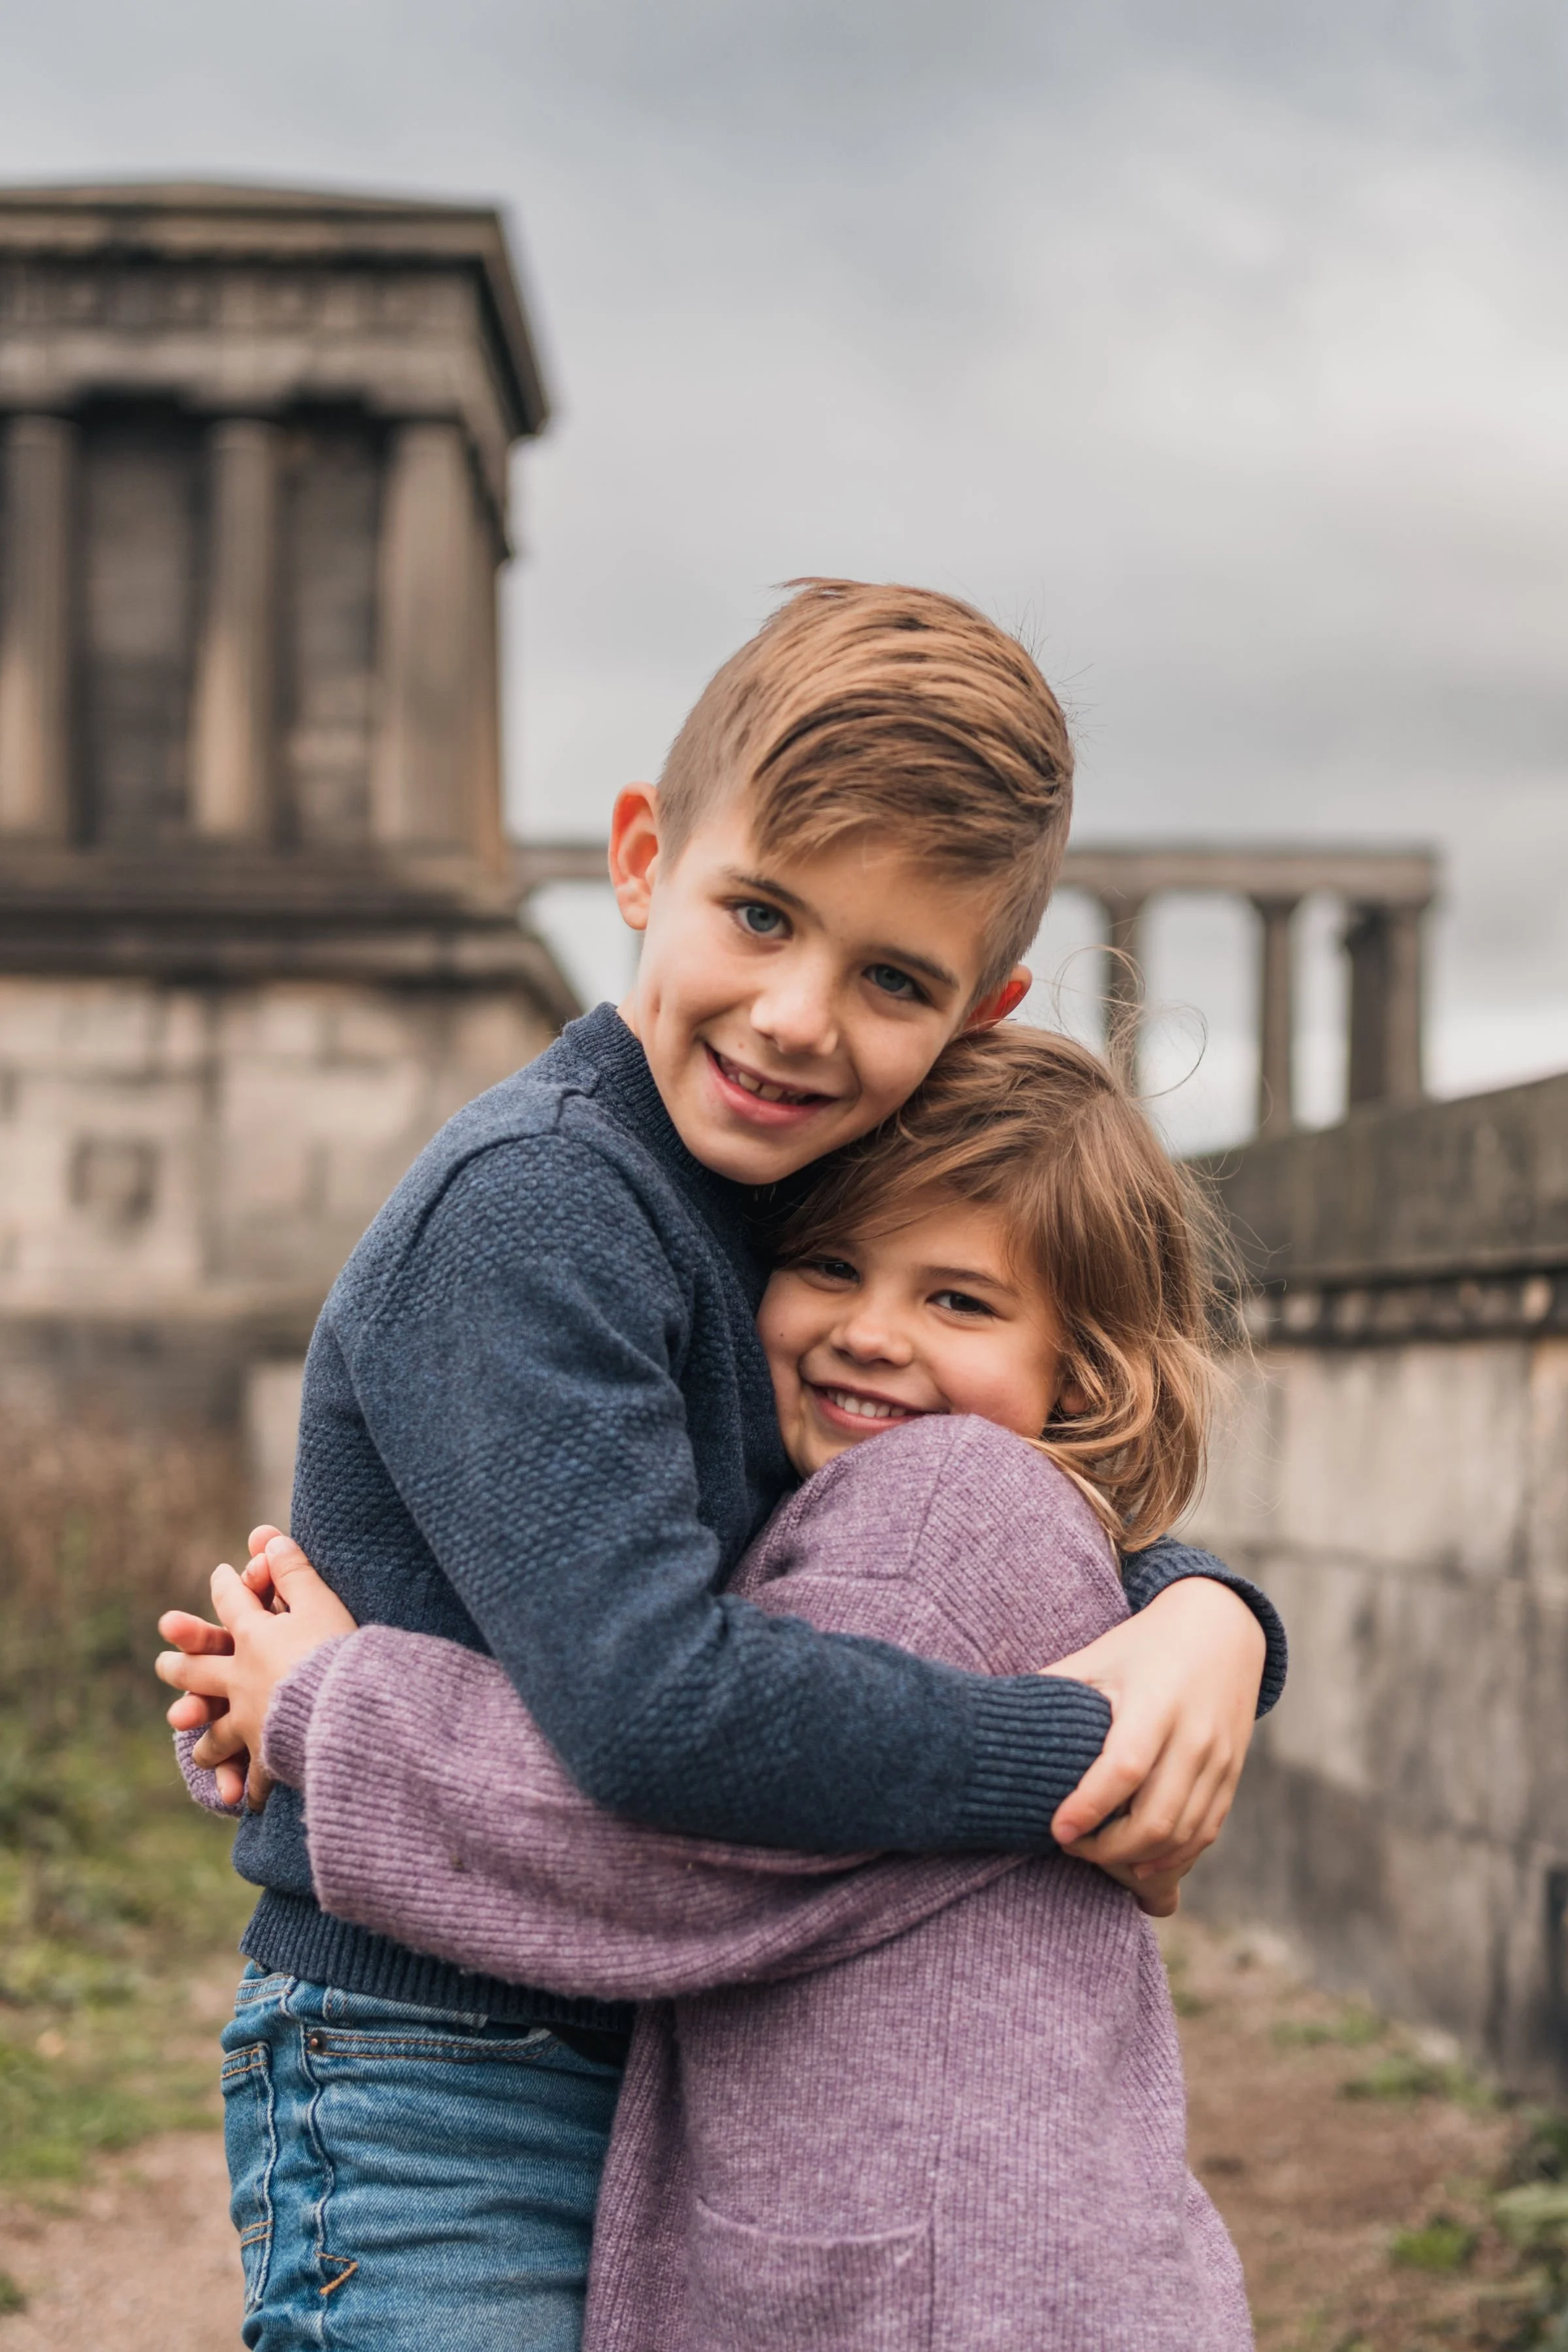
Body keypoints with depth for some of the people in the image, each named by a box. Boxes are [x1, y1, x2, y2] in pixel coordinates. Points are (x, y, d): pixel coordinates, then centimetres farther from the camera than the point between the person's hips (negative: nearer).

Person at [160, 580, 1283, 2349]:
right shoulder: (531, 1208, -20)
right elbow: (658, 1707, -30)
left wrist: (1203, 1613, -13)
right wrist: (1090, 1760, -21)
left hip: (659, 2085, 8)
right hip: (436, 2104, -8)